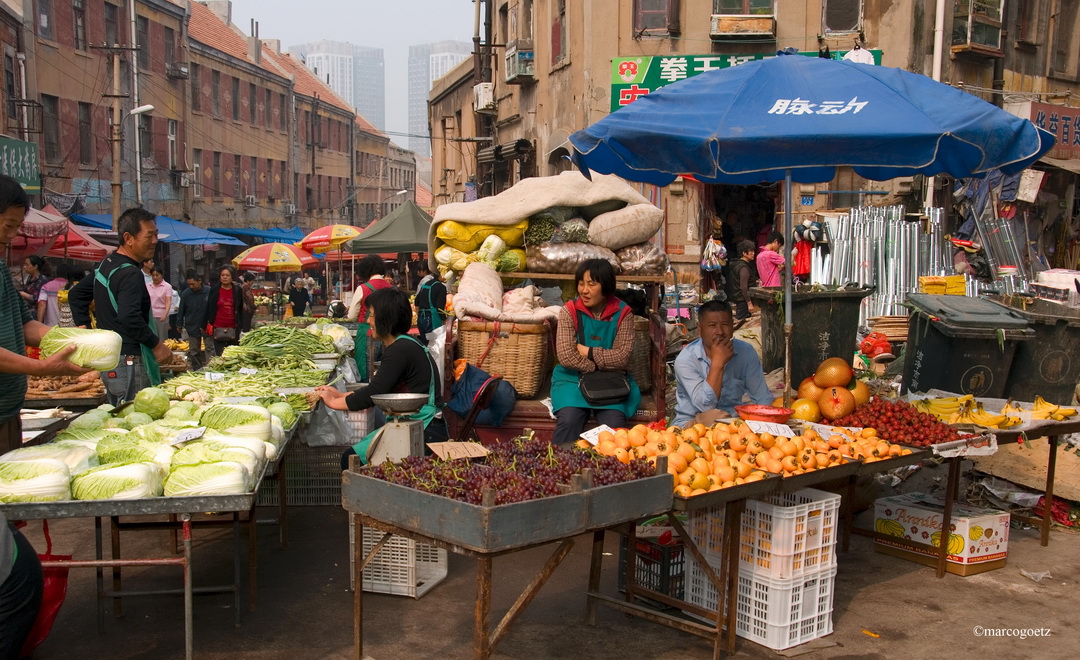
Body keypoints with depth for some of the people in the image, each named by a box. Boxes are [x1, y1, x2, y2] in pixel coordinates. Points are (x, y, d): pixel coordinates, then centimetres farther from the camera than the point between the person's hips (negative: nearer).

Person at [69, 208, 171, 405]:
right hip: (129, 363, -10)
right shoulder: (130, 274, -18)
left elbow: (75, 294, 25)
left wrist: (84, 327, 22)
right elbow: (129, 317, -30)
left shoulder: (106, 265, 14)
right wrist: (156, 344, -19)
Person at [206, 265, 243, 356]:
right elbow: (209, 308, 7)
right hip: (218, 328, -1)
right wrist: (210, 324, 2)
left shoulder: (238, 290, 3)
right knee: (219, 354, -3)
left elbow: (241, 309, 8)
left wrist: (240, 325, 5)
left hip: (233, 328, 1)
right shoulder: (214, 291, 3)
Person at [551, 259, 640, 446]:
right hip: (573, 378, 0)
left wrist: (588, 352, -9)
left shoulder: (623, 313, 0)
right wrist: (602, 365, -8)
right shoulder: (570, 311, -1)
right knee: (568, 421, -26)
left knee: (614, 425, -26)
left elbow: (622, 357, -8)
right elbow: (565, 357, -11)